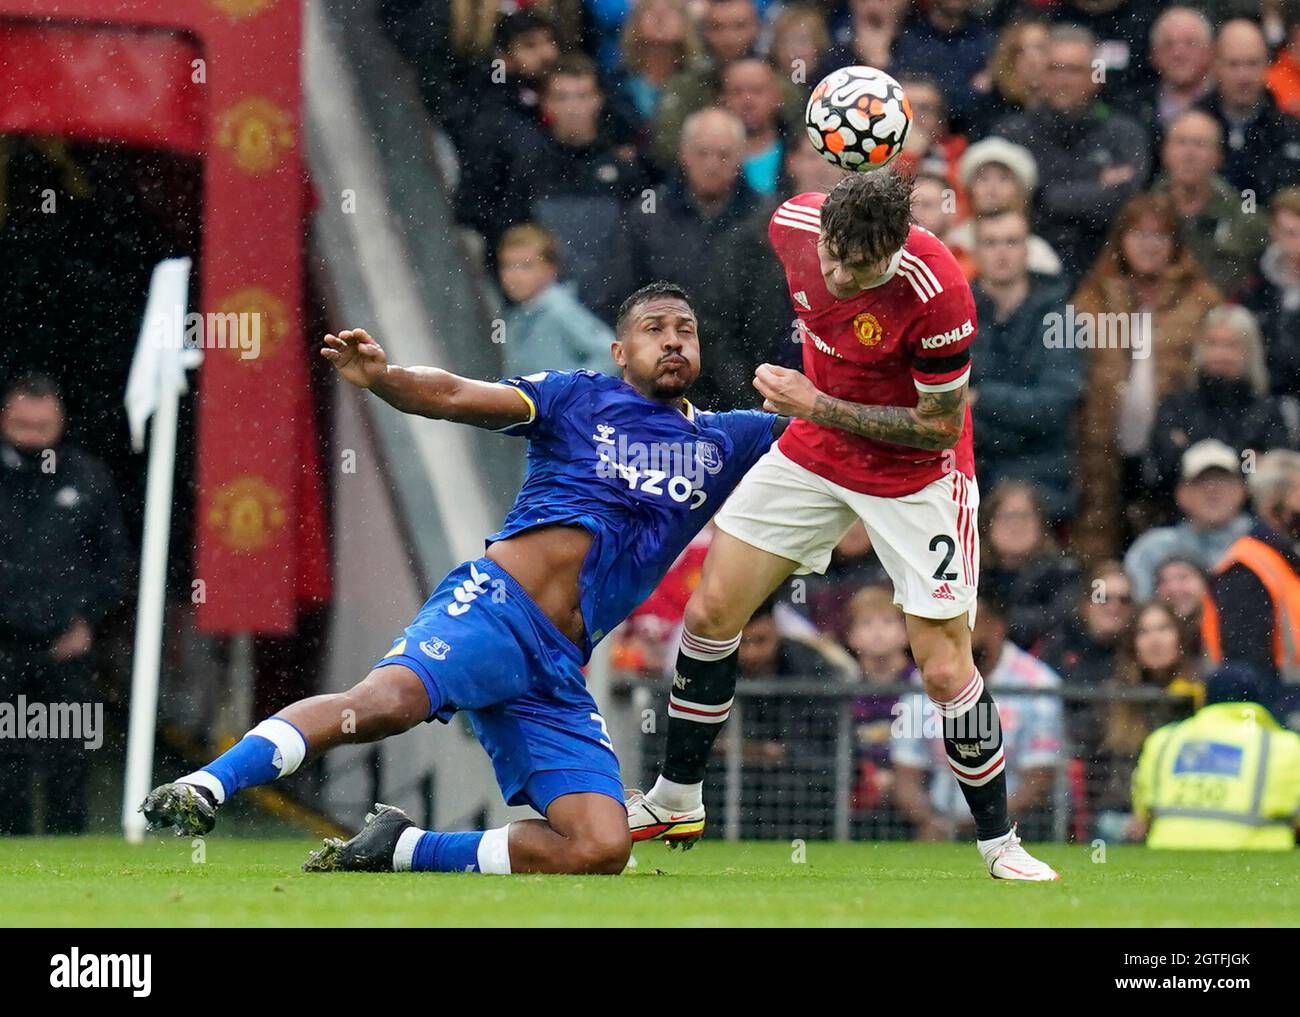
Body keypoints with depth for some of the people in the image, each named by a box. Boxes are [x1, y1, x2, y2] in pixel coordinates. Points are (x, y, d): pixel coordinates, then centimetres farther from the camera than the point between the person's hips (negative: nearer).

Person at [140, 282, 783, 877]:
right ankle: (204, 788, -38)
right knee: (390, 698, -36)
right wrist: (380, 378, -21)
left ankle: (402, 850, -5)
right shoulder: (581, 399, 10)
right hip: (492, 605, -4)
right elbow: (453, 398, -1)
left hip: (556, 675, 4)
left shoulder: (723, 443, 23)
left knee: (601, 850, -16)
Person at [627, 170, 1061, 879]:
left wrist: (817, 406, -26)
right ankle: (675, 803, 21)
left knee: (945, 672, -9)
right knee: (709, 614, 3)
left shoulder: (935, 293, -33)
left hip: (915, 472, -5)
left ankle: (999, 842, 11)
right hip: (815, 451, 5)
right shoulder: (794, 223, -17)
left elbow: (941, 426, -22)